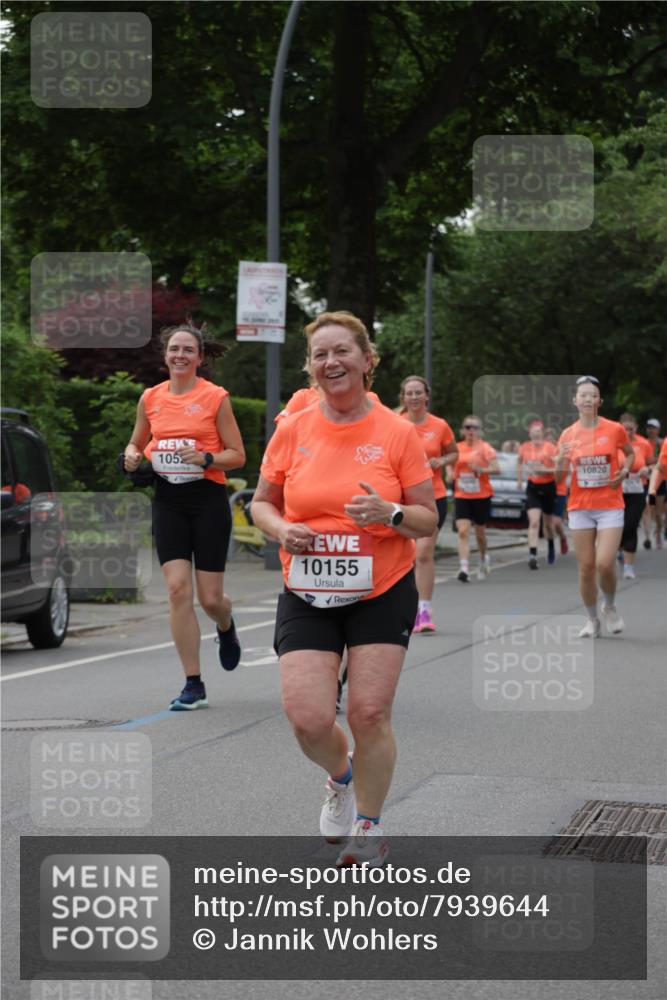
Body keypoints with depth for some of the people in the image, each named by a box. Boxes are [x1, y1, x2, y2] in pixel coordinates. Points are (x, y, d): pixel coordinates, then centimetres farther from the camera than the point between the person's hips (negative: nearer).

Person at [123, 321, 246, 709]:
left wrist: (205, 458, -20)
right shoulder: (151, 398, 7)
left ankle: (226, 626, 39)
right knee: (178, 588, -9)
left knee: (210, 598, -1)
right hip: (167, 500, 3)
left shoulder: (215, 397, -3)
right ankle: (194, 685, -4)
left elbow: (238, 455, -2)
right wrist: (133, 457, -1)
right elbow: (137, 443, 22)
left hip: (208, 499, -3)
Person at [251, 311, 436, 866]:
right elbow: (262, 502, 12)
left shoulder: (398, 432, -4)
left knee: (370, 713, -5)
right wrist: (282, 529, -10)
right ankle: (342, 777, 26)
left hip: (382, 594, -1)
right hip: (307, 597, 1)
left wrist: (390, 514, -21)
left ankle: (369, 829, 19)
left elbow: (428, 520, 0)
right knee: (308, 719, -10)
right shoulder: (292, 430, 0)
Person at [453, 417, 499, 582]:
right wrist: (451, 475, 1)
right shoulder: (457, 448, 5)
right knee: (463, 531, -14)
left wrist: (480, 469, -26)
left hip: (482, 496, -1)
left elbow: (496, 469, -12)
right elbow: (451, 464, 21)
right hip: (461, 496, 1)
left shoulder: (485, 448, -4)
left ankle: (484, 558, 42)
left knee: (480, 532, 12)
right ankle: (464, 568, -20)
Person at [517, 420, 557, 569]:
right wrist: (519, 479, 15)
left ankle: (551, 546, 44)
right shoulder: (525, 448, -1)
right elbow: (520, 462, 20)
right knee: (534, 522, -14)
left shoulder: (550, 448, -11)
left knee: (548, 522, 14)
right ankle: (532, 555, -19)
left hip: (548, 487, -1)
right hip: (532, 487, 1)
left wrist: (544, 469, -26)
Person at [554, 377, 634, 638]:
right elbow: (559, 477, 4)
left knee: (605, 564, -13)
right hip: (580, 507, 2)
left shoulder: (614, 429, -4)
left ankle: (609, 606, 17)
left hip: (610, 506, -2)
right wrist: (560, 461, -17)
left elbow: (630, 453, 16)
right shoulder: (568, 435, 1)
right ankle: (592, 620, 19)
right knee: (586, 567, 2)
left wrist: (624, 471, -3)